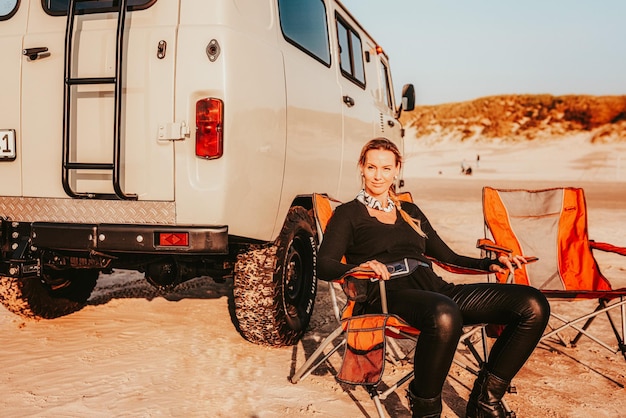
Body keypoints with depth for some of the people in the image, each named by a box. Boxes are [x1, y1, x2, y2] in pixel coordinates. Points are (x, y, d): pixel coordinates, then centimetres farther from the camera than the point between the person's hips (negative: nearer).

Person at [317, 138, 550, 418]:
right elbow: (324, 266, -1)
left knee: (534, 305, -13)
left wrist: (490, 264, 11)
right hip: (390, 293, -6)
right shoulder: (349, 213, 14)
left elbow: (448, 256, 29)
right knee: (444, 315, -43)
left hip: (435, 288, 6)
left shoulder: (410, 211, 29)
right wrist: (362, 266, -22)